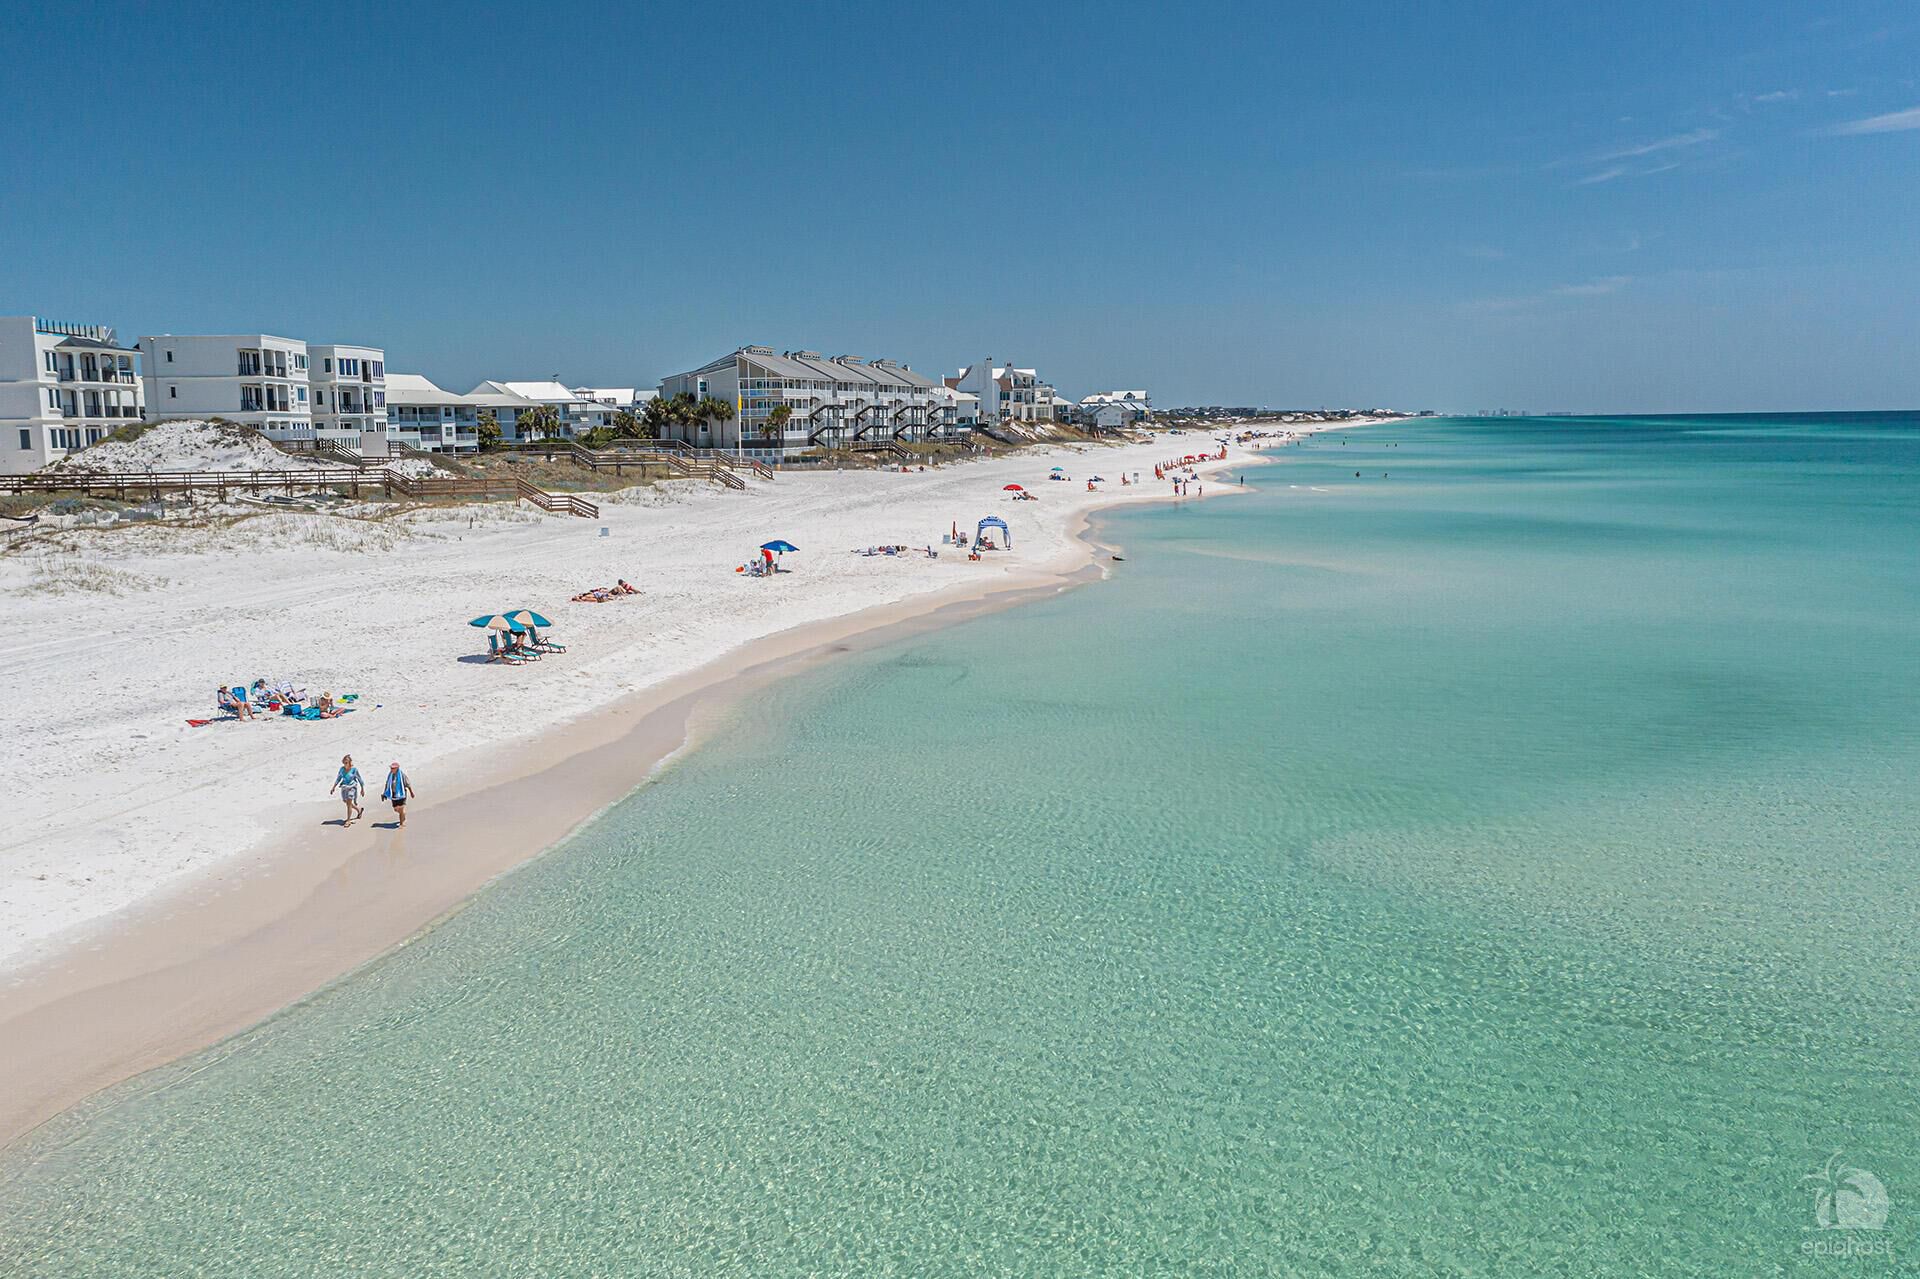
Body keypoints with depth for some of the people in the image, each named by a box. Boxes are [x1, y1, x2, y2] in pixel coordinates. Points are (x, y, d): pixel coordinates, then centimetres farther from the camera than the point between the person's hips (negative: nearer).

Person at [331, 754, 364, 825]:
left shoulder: (354, 769, -12)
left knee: (349, 803, -9)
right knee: (347, 803, 17)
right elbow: (338, 778, 12)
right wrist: (333, 787, 8)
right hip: (344, 787, 6)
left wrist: (362, 789, 1)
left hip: (352, 787, -6)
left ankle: (348, 820, -4)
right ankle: (359, 810, 42)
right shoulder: (342, 769, 1)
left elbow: (359, 779, -4)